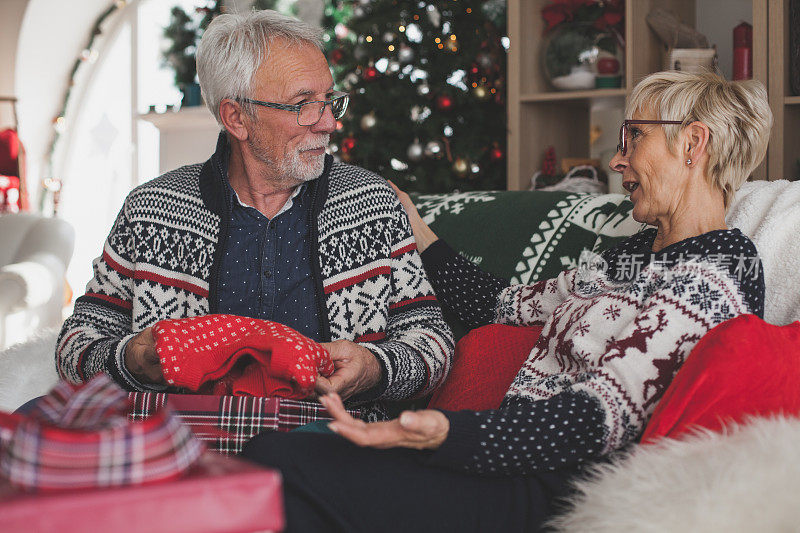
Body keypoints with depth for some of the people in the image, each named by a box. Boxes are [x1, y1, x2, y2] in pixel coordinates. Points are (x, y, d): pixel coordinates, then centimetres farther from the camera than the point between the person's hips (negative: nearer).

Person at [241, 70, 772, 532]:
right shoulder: (639, 252, 20)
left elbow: (600, 414, -24)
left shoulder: (715, 272, -12)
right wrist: (420, 236, 37)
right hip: (518, 453, 9)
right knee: (271, 445, -9)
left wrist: (447, 434, -37)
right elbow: (509, 305, 28)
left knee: (280, 462, -23)